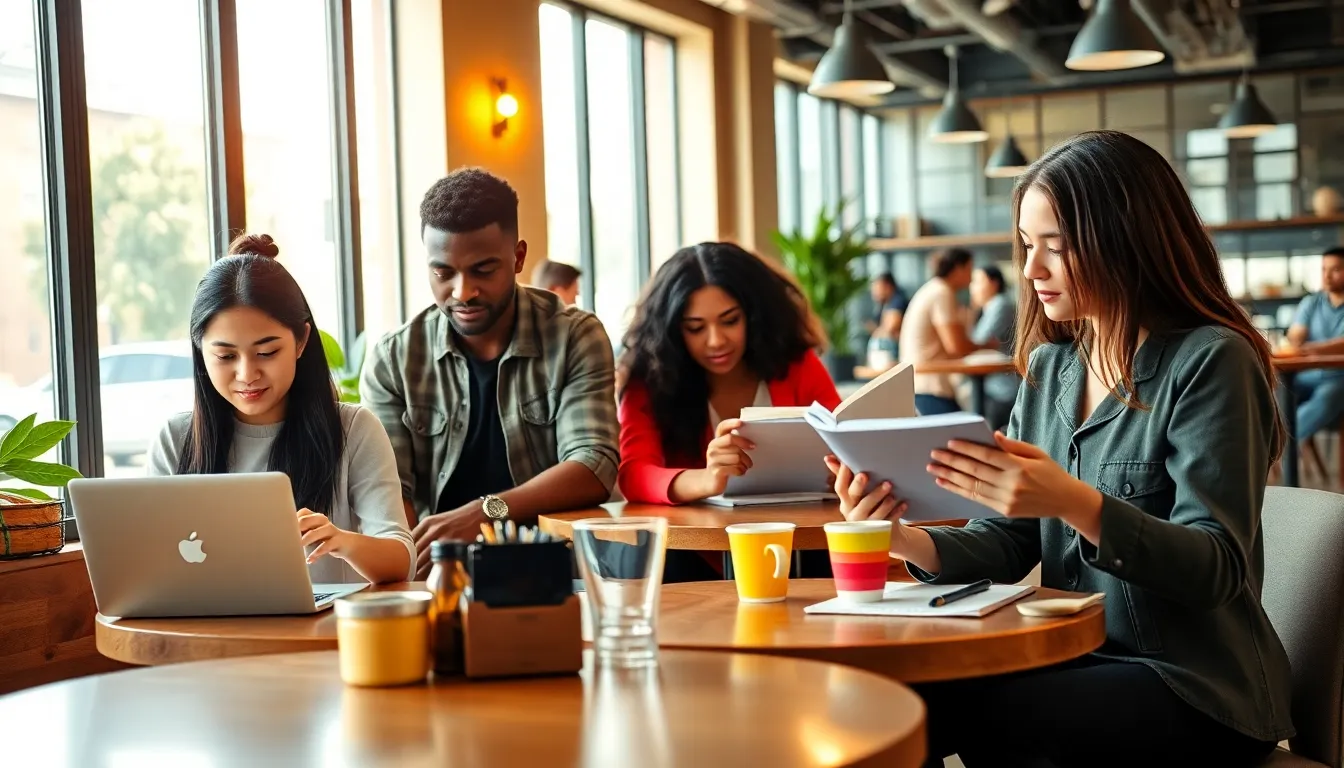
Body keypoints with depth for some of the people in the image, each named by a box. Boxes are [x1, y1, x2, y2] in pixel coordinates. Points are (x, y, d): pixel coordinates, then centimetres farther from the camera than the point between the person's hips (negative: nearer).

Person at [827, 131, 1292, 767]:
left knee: (950, 707, -24)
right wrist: (909, 541, -16)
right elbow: (1010, 544, 5)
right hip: (1080, 662, 6)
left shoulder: (1209, 361, -12)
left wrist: (1076, 505, -35)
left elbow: (1218, 567, -19)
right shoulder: (1050, 365, 9)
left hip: (1195, 690, -5)